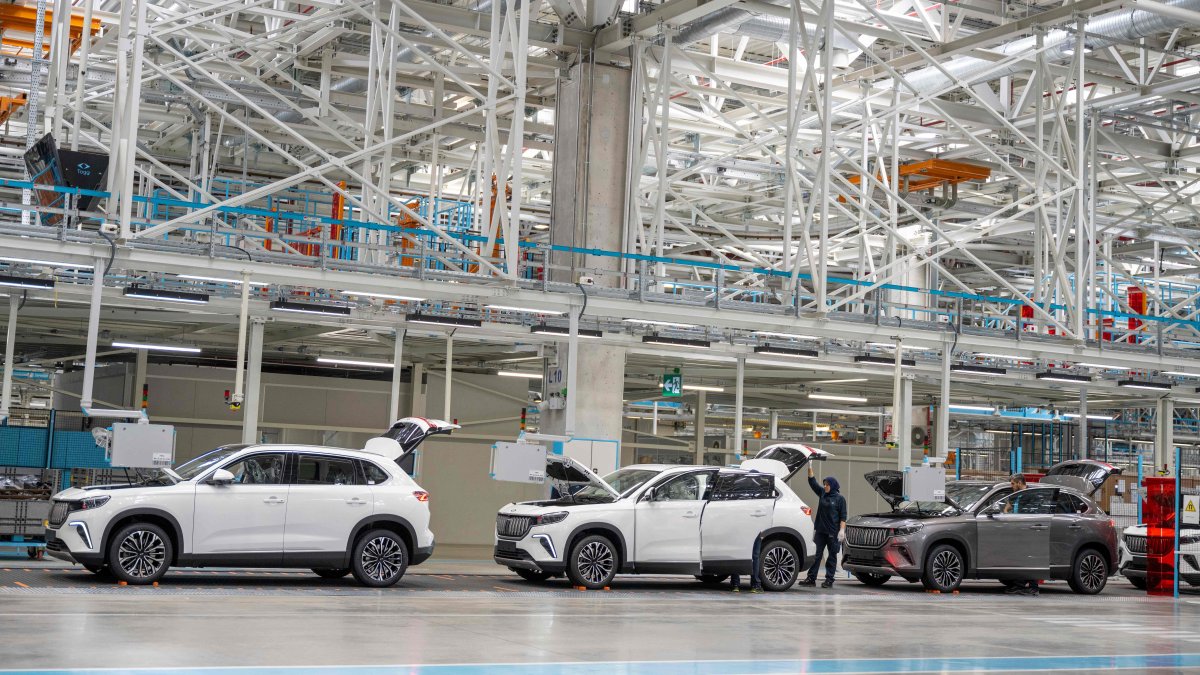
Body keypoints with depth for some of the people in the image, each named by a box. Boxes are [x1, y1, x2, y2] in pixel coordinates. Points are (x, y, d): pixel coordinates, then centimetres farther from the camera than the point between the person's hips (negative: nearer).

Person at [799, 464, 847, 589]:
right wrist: (809, 467, -1)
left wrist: (842, 530, -14)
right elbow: (812, 482, 7)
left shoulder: (840, 499, -3)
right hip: (821, 531, 5)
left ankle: (829, 580, 6)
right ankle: (811, 579, 4)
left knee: (832, 556, 3)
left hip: (833, 532, -5)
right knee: (816, 555, 3)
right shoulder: (822, 493, 10)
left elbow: (843, 517, -5)